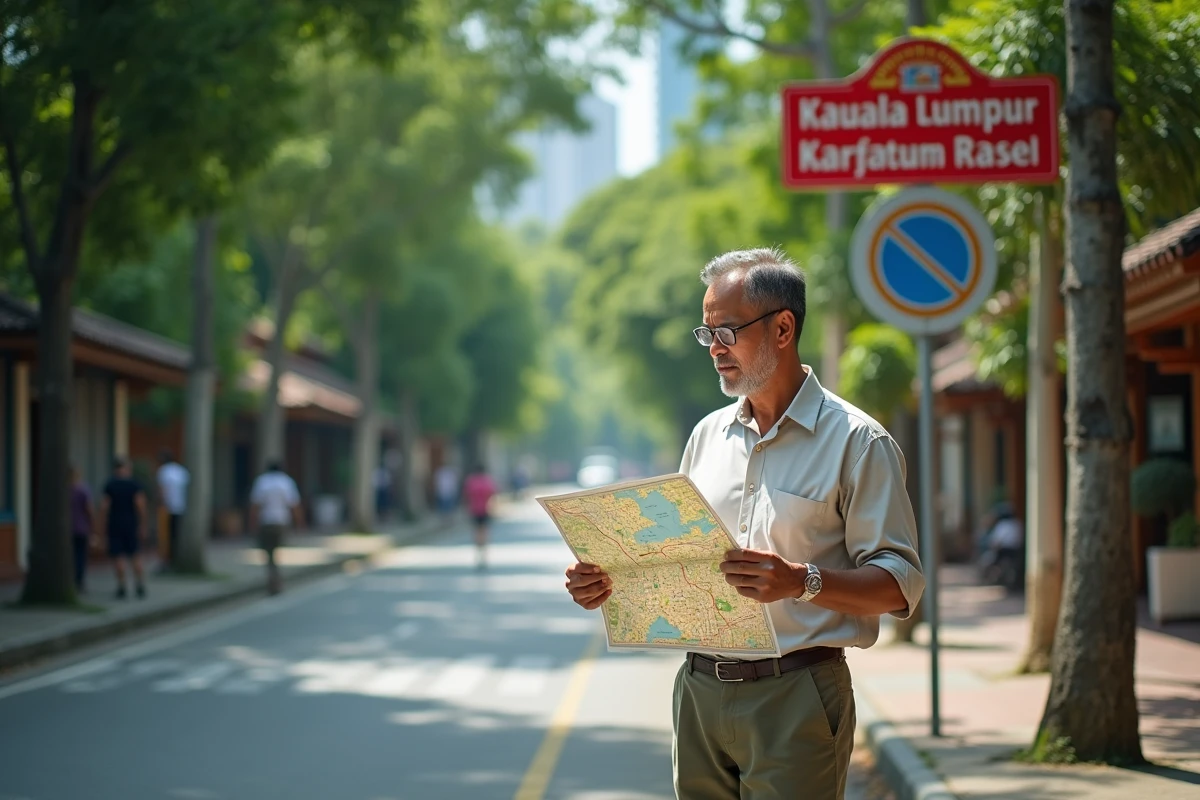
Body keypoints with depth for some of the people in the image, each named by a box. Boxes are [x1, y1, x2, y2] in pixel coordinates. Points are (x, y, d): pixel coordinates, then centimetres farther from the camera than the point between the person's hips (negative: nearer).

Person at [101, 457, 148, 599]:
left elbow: (104, 507, -5)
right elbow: (140, 506, -9)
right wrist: (142, 526, -5)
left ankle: (121, 587, -2)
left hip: (114, 525, -1)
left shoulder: (109, 485, -1)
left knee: (117, 557, 2)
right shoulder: (135, 485, -3)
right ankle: (140, 585, 4)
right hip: (131, 525, 1)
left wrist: (105, 526, 2)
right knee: (135, 556, 11)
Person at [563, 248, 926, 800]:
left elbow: (899, 584, -10)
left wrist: (802, 582, -25)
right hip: (700, 691, 5)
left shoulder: (854, 441, -5)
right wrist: (610, 581, 3)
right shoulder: (708, 435, 14)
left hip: (794, 697, -5)